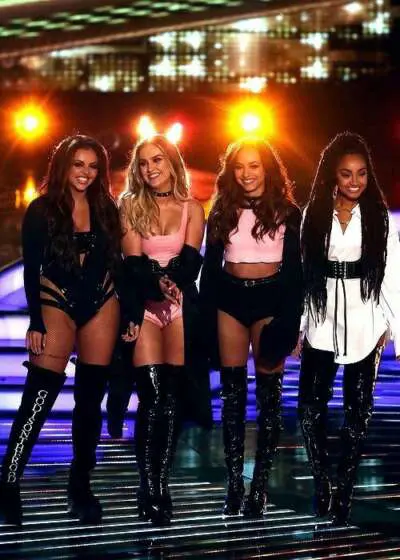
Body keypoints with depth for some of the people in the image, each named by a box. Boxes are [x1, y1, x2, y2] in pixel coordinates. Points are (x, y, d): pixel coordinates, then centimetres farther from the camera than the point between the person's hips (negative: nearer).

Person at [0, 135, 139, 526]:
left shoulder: (106, 209, 5)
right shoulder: (42, 210, -4)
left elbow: (117, 264, 9)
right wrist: (36, 323, -11)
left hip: (101, 305, 3)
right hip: (56, 304, -3)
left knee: (90, 397, 5)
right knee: (39, 396, -12)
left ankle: (80, 484, 15)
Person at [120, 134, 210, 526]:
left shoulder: (192, 208, 9)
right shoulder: (130, 206, 8)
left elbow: (190, 263, -3)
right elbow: (133, 264, -3)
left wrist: (155, 272, -20)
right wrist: (161, 280, -21)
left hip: (180, 306, 1)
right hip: (145, 306, -1)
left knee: (173, 396, -3)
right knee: (153, 396, -11)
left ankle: (162, 484, 4)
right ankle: (148, 488, -4)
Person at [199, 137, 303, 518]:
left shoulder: (286, 211, 1)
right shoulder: (222, 210, 8)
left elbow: (295, 269, 0)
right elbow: (210, 267, 9)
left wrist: (291, 322, -9)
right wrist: (207, 318, 3)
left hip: (270, 298, -2)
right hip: (230, 298, 2)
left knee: (268, 392, 0)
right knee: (232, 391, 3)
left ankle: (260, 485, 6)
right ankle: (234, 484, 8)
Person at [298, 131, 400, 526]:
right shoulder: (314, 214, 5)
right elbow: (302, 272, 5)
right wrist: (295, 325, 2)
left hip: (363, 326, -1)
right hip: (321, 324, 1)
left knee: (358, 413, 4)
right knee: (310, 410, -4)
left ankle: (344, 490, 14)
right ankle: (321, 482, 15)